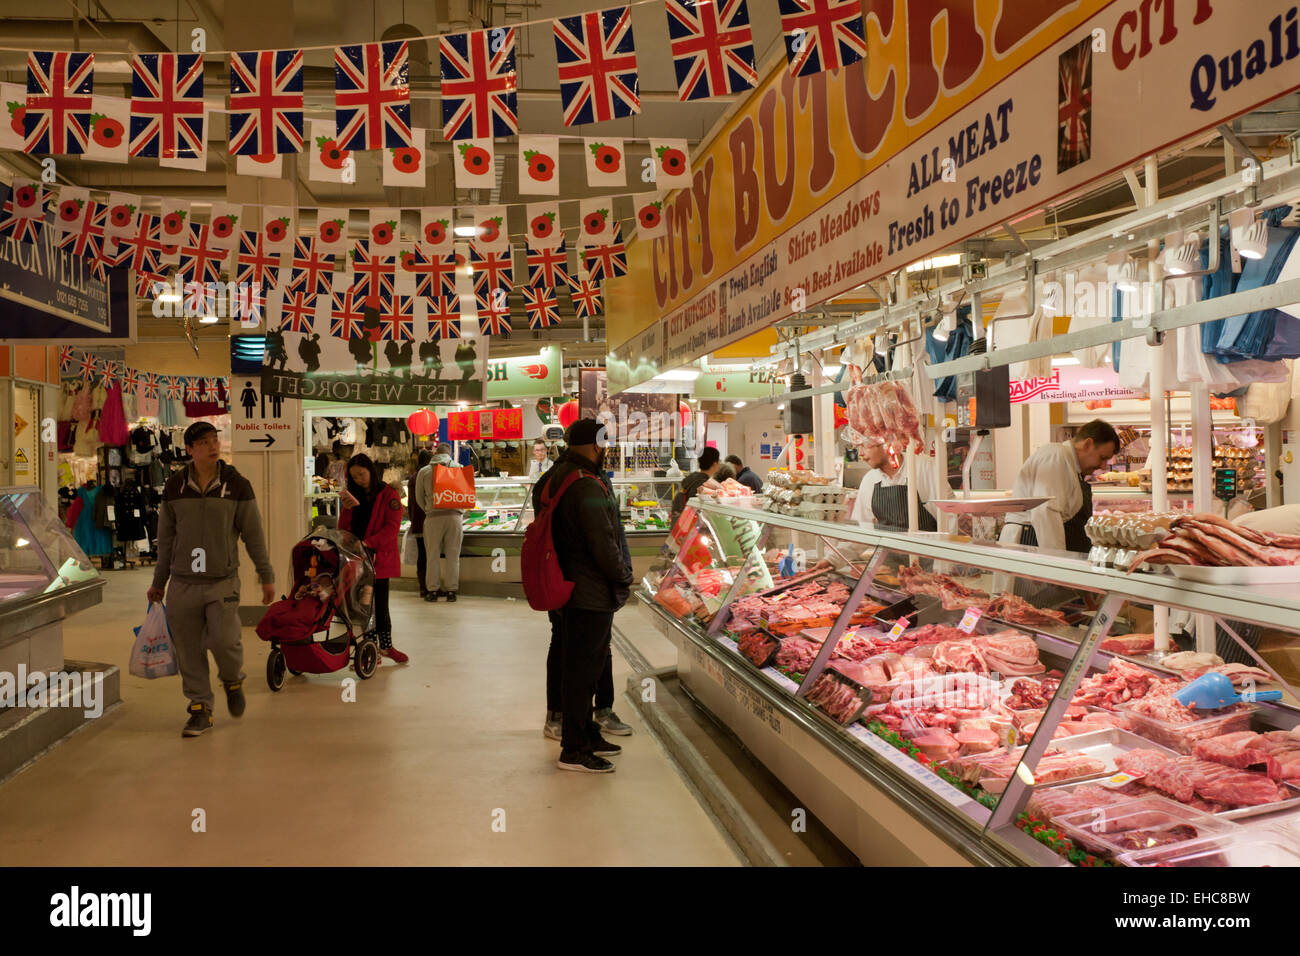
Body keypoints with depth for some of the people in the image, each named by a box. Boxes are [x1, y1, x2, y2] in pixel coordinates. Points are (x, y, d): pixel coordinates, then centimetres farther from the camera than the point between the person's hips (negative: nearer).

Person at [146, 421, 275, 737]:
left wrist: (267, 577, 4)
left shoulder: (237, 486, -4)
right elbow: (166, 538, 12)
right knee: (189, 652, 4)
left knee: (224, 640, -14)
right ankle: (201, 710, 18)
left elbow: (253, 533, 2)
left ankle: (232, 680, 18)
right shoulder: (174, 488, 2)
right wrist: (159, 582, 17)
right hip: (183, 584, 2)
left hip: (222, 582, -2)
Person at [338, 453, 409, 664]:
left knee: (379, 603, -2)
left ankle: (385, 645, 10)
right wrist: (346, 509, -4)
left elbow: (392, 526, -10)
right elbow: (343, 529, 15)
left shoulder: (389, 494, -1)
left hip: (379, 556, -4)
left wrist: (369, 542, -21)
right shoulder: (353, 496, 16)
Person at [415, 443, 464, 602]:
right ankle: (451, 591, 6)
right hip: (454, 515, 0)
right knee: (453, 556, 5)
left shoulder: (424, 471, 4)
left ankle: (433, 590, 9)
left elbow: (419, 497, 9)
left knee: (433, 556, 7)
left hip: (433, 517, 0)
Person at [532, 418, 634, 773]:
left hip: (567, 589, 10)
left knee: (580, 666, 19)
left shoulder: (553, 480, 10)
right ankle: (574, 750, 7)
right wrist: (624, 578, -5)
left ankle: (587, 734, 32)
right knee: (582, 669, -2)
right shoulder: (588, 487, -21)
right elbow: (604, 545, -23)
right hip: (591, 594, -10)